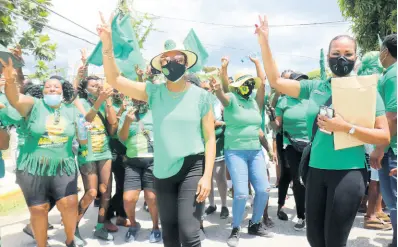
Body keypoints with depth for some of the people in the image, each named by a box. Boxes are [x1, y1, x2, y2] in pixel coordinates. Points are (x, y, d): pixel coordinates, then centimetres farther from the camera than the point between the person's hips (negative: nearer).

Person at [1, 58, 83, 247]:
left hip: (64, 168, 2)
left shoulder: (72, 111, 7)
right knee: (38, 209, 6)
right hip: (33, 168, -1)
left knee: (70, 204, -8)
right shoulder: (34, 105, -2)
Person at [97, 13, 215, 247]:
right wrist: (107, 45, -19)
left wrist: (207, 175, -12)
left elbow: (210, 138, -5)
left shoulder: (201, 96, -5)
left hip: (193, 168, -3)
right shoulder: (154, 92, -1)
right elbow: (115, 80, -6)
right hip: (163, 171, 3)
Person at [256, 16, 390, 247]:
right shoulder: (315, 87, 5)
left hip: (349, 173, -4)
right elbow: (276, 81, 6)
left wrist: (347, 127, -21)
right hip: (316, 170, 4)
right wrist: (264, 42, -1)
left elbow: (385, 136, -7)